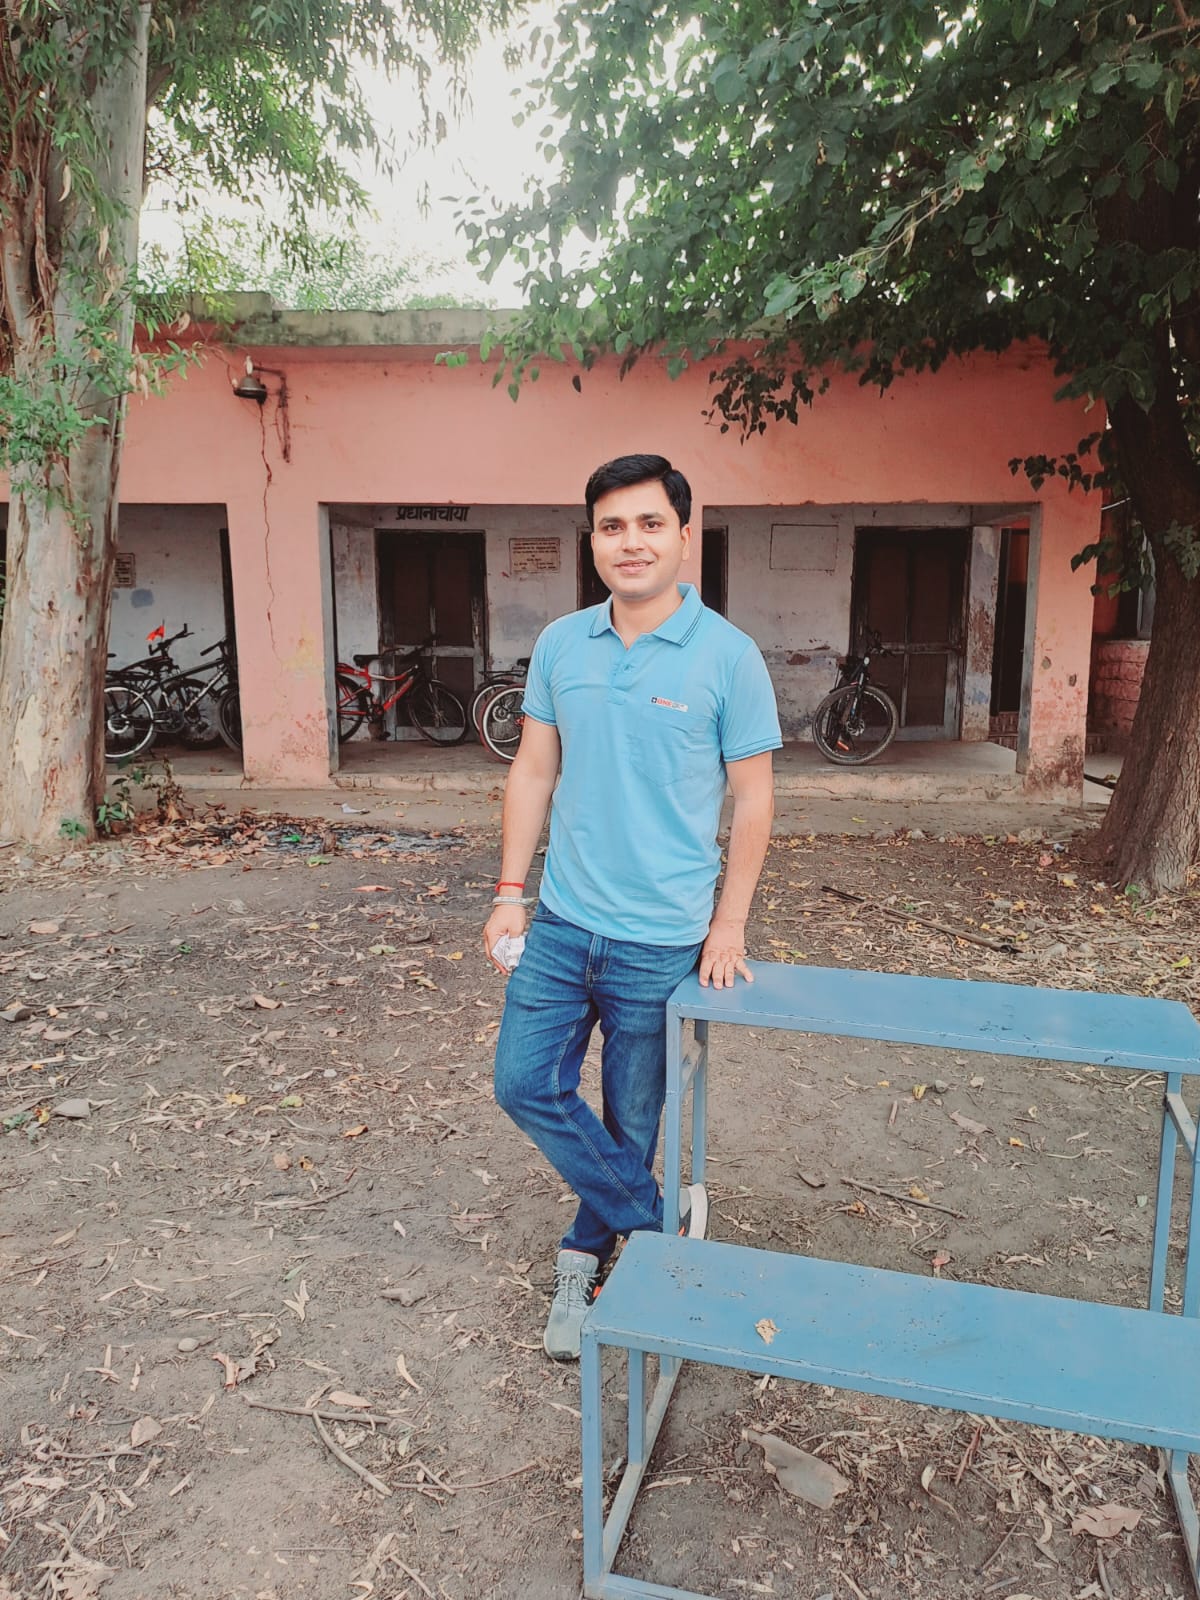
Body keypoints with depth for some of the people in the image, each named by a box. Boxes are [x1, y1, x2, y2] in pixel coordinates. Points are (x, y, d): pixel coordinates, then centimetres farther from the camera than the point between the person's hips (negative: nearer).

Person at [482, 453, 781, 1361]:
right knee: (526, 1083, 6)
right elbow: (534, 771, 8)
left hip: (661, 941, -4)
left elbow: (753, 794, -5)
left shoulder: (728, 656, -10)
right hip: (562, 921, 4)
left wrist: (729, 924, -7)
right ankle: (660, 1217, 21)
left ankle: (587, 1259, 35)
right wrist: (511, 893, 5)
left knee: (632, 1122, 10)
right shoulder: (560, 645, 2)